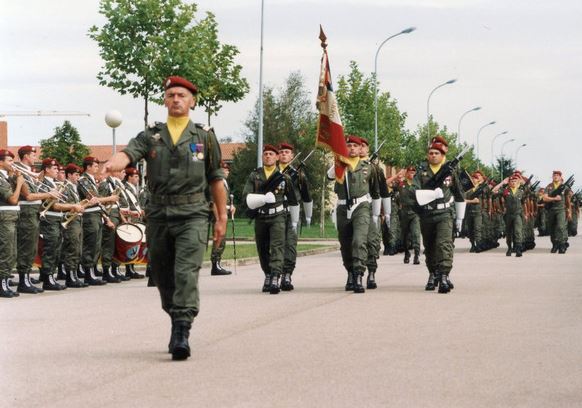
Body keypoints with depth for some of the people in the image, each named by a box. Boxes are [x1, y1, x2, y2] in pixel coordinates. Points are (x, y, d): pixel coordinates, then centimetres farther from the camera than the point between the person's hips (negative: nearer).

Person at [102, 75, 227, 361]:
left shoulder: (205, 137, 7)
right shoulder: (150, 137, 9)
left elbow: (216, 179, 12)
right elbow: (128, 153, -11)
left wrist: (222, 217, 10)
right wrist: (112, 164, -34)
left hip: (192, 216, -3)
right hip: (158, 217, 3)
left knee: (186, 274, -17)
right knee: (163, 278, 9)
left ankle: (181, 336, -22)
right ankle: (178, 324, 27)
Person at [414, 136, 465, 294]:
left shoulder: (450, 171, 6)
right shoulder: (422, 171, 6)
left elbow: (459, 196, 15)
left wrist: (460, 217, 15)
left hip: (445, 214, -2)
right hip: (426, 214, 2)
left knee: (444, 244, -18)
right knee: (429, 246, 12)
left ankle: (444, 276, -24)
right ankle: (433, 275, 28)